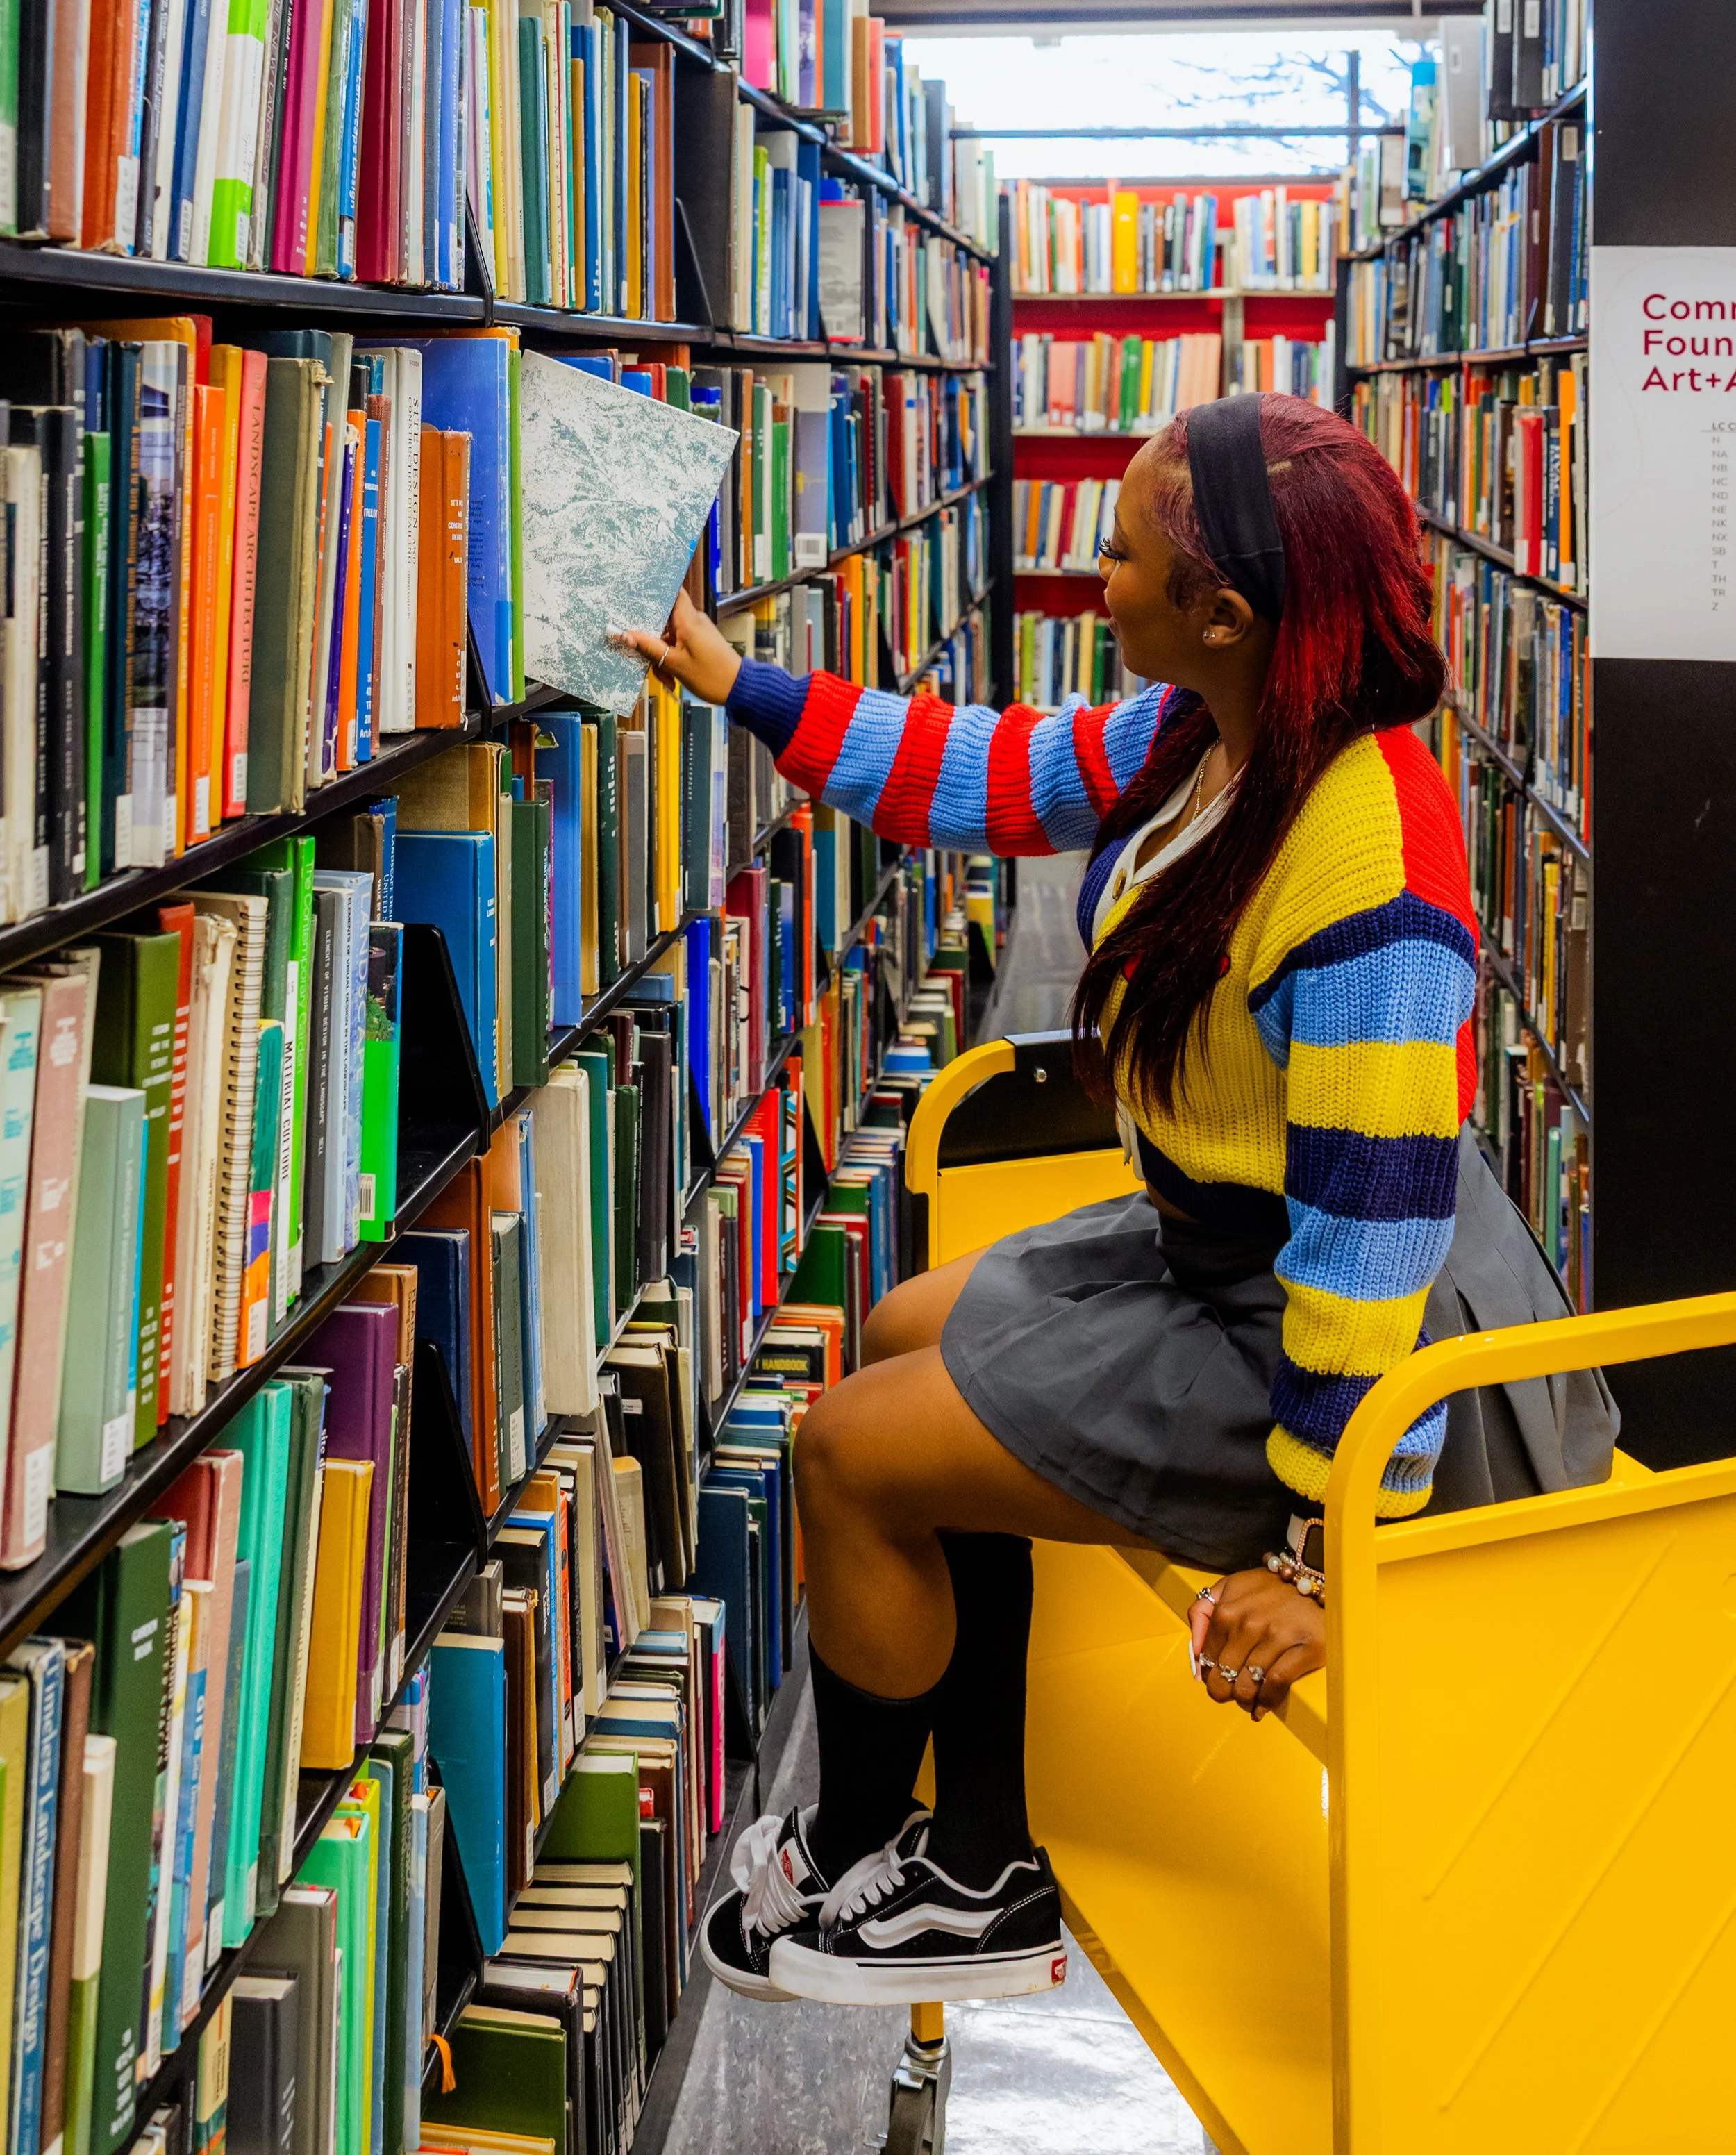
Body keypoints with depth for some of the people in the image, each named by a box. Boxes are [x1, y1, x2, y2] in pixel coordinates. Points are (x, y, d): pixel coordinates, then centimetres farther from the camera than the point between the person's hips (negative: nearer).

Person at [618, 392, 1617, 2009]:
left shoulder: (1366, 889, -34)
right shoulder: (1204, 733, -5)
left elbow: (1375, 1235, -32)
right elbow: (1002, 776, 12)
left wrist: (1323, 1562, -28)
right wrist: (738, 688, 15)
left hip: (1311, 1337, -10)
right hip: (1215, 1242, 10)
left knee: (852, 1453, -5)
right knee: (913, 1339, 22)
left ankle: (849, 1861, 23)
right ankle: (982, 1878, 28)